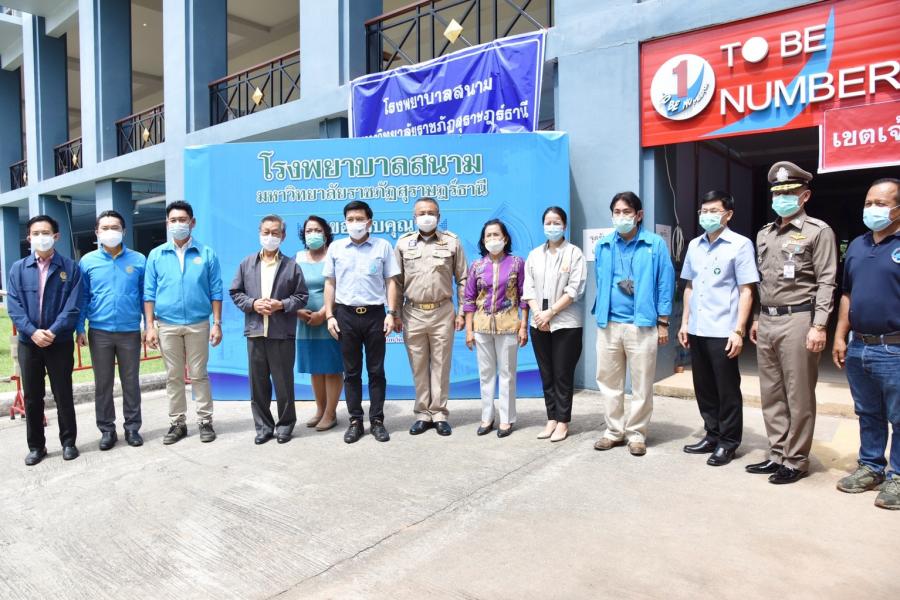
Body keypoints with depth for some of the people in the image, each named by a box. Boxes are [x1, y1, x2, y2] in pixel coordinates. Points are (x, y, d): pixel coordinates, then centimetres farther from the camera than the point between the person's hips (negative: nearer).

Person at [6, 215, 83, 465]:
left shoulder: (70, 267, -2)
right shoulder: (18, 268, 4)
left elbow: (73, 306, -8)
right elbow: (14, 306, -2)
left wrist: (53, 332, -17)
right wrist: (33, 332, -15)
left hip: (60, 342, -2)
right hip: (28, 343, 2)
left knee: (63, 395, 6)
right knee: (32, 397, 10)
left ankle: (68, 442, 20)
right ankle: (36, 446, 22)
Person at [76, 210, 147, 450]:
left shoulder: (138, 260, 1)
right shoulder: (88, 261, 3)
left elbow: (145, 295, 3)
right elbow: (82, 297, 5)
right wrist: (79, 329, 1)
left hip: (130, 331, -1)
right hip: (99, 332, 1)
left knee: (131, 382, 7)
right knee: (103, 383, 8)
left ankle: (132, 427, 18)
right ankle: (107, 430, 19)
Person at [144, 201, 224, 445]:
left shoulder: (207, 254, 0)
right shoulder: (156, 255, 5)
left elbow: (216, 292, 0)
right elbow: (149, 294, 4)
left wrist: (217, 323, -5)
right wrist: (150, 326, -2)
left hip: (198, 324, -2)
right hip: (167, 326, 2)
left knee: (199, 375, 4)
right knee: (173, 377, 10)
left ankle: (205, 421, 14)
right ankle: (177, 423, 20)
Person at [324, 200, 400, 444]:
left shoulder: (383, 246, 3)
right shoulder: (335, 247, 7)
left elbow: (391, 281, 3)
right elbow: (330, 284, 9)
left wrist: (391, 313, -6)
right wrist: (329, 316, 2)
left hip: (375, 314, -1)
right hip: (346, 315, 2)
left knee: (376, 371, 5)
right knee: (351, 372, 7)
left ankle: (377, 420, 15)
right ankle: (355, 421, 17)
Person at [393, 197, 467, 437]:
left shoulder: (452, 241, 3)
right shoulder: (403, 243, 6)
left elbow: (462, 280, 5)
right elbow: (397, 281, 7)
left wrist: (462, 312, 0)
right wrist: (395, 314, 3)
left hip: (442, 312, -1)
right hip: (413, 313, 1)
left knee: (441, 365, 4)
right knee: (418, 367, 7)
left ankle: (439, 414, 14)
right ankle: (422, 414, 18)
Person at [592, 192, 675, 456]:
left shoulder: (655, 244, -2)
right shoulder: (603, 246, 8)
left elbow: (665, 284, -2)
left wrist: (663, 323, -3)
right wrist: (600, 313, 12)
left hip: (642, 324, -3)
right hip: (608, 324, 3)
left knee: (642, 384, 5)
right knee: (608, 381, 10)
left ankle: (636, 433, 20)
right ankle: (614, 430, 24)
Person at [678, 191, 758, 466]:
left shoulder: (740, 245, -5)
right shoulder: (694, 245, 12)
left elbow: (746, 291, -7)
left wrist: (738, 330, -13)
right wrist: (684, 322, 13)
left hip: (723, 332, -6)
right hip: (697, 330, 6)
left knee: (727, 390, 5)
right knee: (704, 388, 14)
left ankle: (728, 442, 18)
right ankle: (712, 435, 28)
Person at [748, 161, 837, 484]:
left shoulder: (818, 231, -3)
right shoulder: (764, 234, 16)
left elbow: (826, 282, -8)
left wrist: (818, 325, -15)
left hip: (797, 320, -6)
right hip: (767, 321, 7)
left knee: (798, 396, 1)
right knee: (771, 394, 11)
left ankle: (796, 460, 12)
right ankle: (777, 454, 22)